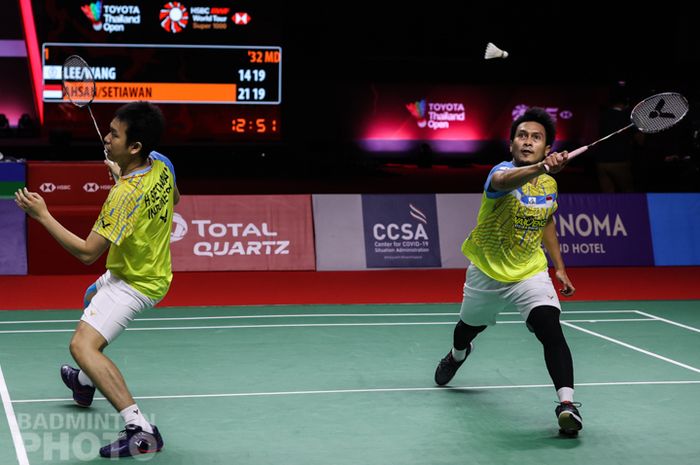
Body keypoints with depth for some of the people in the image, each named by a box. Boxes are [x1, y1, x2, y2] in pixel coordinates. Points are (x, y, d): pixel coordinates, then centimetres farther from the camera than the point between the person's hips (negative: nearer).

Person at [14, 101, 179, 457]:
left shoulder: (126, 195, -33)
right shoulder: (161, 164, -10)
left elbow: (87, 253, -29)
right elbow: (174, 199, 15)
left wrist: (42, 215, -24)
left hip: (135, 284, -10)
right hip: (152, 269, 10)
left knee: (82, 345, -24)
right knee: (91, 298, 36)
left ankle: (141, 431, -30)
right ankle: (85, 382, 56)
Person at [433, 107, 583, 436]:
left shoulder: (549, 184, -5)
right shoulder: (502, 171, -23)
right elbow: (505, 181, -52)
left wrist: (559, 267, 12)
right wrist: (540, 168, -71)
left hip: (531, 273, 2)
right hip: (487, 273, -2)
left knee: (551, 328, -25)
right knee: (470, 326, 25)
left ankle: (567, 404, -31)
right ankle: (457, 355, 62)